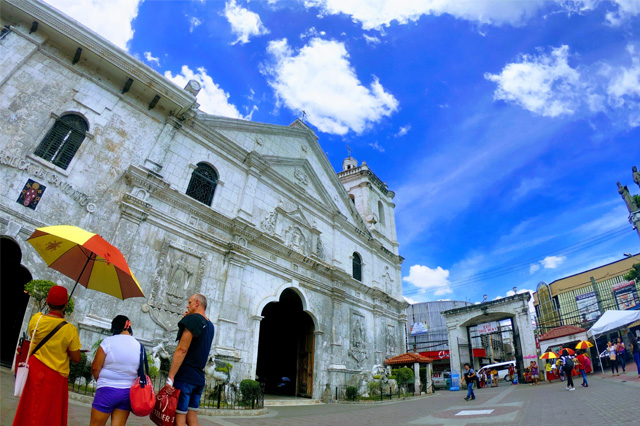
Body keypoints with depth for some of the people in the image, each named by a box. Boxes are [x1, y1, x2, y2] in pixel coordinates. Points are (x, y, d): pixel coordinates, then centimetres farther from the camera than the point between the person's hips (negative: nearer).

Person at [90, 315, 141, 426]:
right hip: (128, 391, 4)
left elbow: (95, 368, -6)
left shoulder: (108, 341, -9)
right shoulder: (139, 345, 1)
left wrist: (102, 381, 12)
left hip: (107, 390, -3)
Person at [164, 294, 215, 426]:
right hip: (199, 378, 8)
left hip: (184, 377, -8)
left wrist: (170, 377, -17)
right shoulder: (209, 325, 14)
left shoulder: (193, 318, -11)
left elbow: (182, 349, -17)